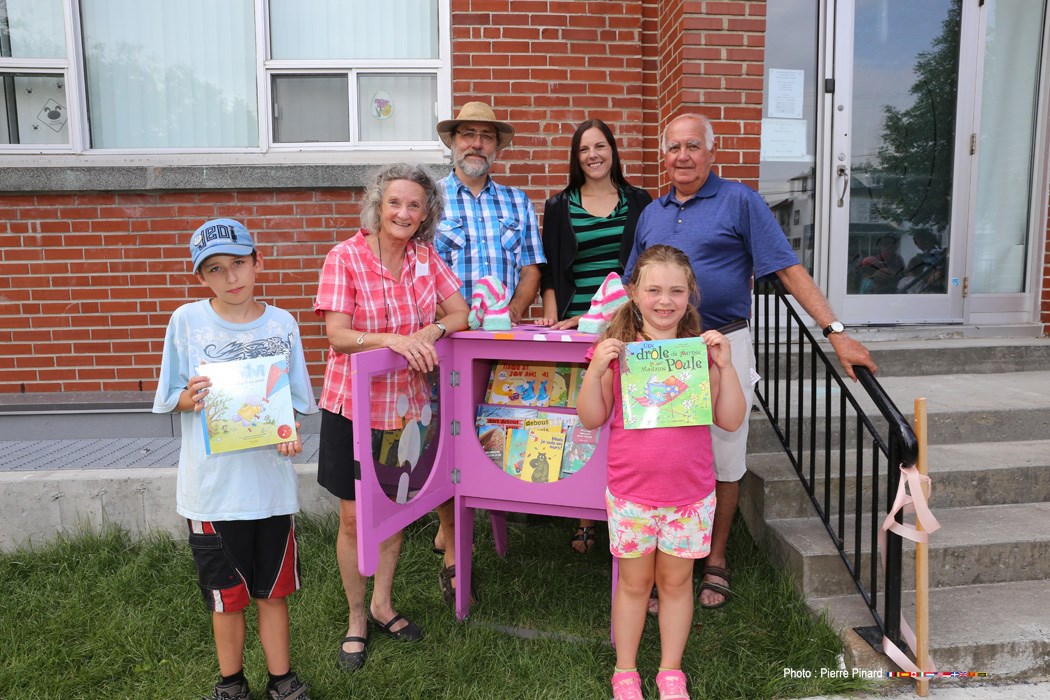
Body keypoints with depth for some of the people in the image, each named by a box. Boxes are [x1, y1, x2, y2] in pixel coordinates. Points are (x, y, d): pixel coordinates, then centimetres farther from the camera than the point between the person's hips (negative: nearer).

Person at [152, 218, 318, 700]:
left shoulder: (281, 324, -2)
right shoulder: (187, 321, -5)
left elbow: (295, 401, 5)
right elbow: (172, 400, 3)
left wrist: (291, 434, -14)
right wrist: (189, 399, -20)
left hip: (270, 479, 1)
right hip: (212, 484, -1)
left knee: (273, 589, 14)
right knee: (227, 595, 14)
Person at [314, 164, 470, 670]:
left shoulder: (426, 257, 1)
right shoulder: (345, 257, -12)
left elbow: (459, 312, 2)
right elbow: (337, 335, -17)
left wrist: (431, 330, -19)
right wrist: (392, 339, -31)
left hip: (407, 404, 4)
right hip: (354, 406, -3)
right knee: (354, 518, 8)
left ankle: (382, 604, 38)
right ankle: (356, 617, 30)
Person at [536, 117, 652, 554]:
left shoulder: (638, 202, 10)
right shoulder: (559, 207, 10)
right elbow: (549, 271, 9)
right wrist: (552, 317, -4)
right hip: (576, 325, 0)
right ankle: (585, 518, 9)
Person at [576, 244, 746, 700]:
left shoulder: (701, 349, -1)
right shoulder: (616, 348, -4)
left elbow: (731, 421, -1)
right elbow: (591, 418, -3)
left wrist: (725, 366, -13)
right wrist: (596, 369, -18)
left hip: (690, 491, 1)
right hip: (631, 491, -1)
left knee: (676, 580, 15)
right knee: (634, 582, 13)